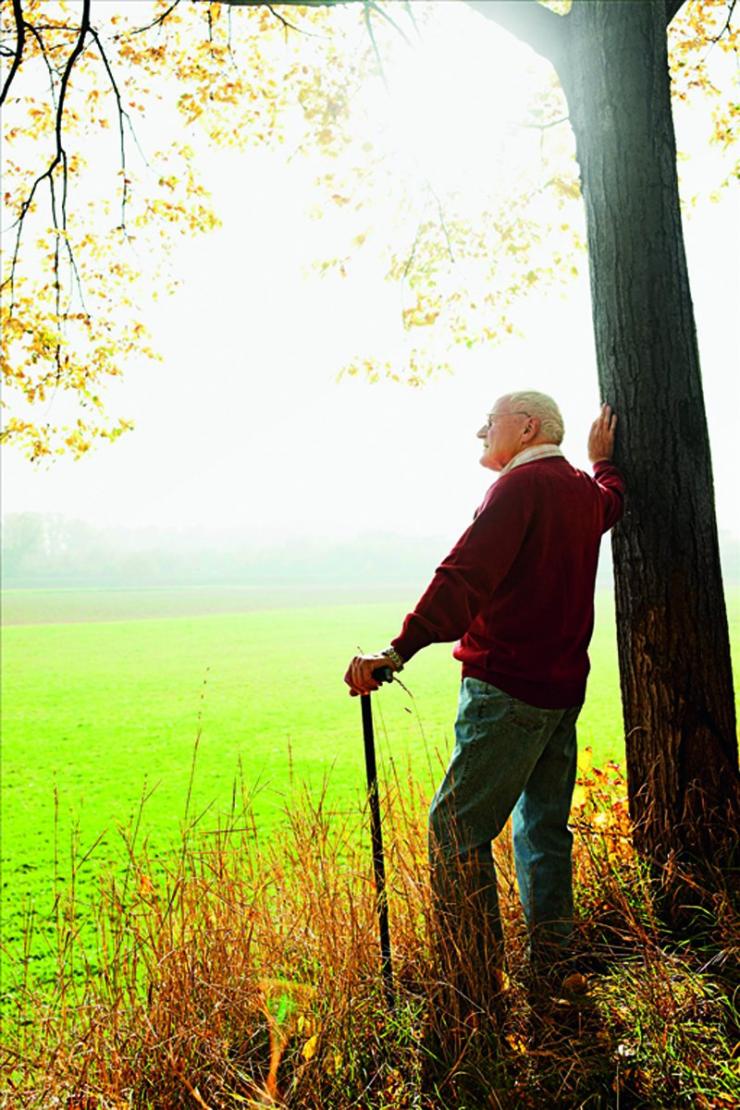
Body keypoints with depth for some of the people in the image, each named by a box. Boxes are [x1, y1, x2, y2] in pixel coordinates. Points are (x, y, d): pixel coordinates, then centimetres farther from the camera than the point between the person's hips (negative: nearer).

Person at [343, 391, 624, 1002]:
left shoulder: (522, 483, -12)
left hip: (508, 688, -9)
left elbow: (466, 575, -27)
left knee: (457, 826, -5)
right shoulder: (584, 489, 14)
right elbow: (612, 500, 41)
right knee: (544, 828, 16)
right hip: (564, 687, 9)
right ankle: (551, 967, 25)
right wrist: (603, 459, 57)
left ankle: (477, 975, -1)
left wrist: (400, 649, -34)